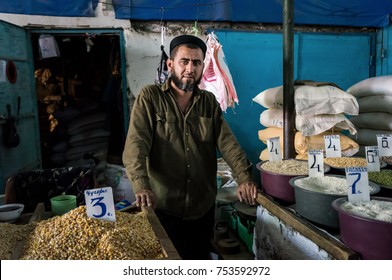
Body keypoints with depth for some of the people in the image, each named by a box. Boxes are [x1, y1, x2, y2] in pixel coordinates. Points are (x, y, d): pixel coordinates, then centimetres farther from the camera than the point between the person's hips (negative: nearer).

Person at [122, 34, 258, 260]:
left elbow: (227, 142, -4)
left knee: (201, 258, 20)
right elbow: (136, 144, -17)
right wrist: (141, 186, -33)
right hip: (164, 207, -3)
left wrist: (244, 178, -20)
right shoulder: (150, 97, -6)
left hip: (204, 207, 4)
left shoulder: (209, 102, 6)